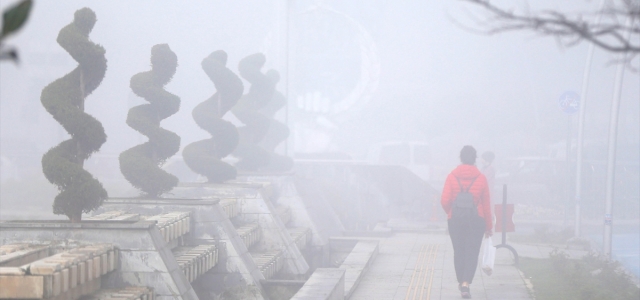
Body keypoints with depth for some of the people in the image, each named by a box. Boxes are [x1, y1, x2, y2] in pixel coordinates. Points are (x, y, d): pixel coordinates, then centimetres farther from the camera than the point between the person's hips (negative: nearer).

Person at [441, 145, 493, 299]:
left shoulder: (452, 176, -4)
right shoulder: (481, 178, -4)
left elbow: (445, 201, -8)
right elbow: (486, 204, 0)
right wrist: (488, 226, 9)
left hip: (456, 219, 1)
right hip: (475, 220, -1)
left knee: (459, 251, 15)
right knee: (472, 252, 1)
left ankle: (461, 281, 27)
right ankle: (466, 283, -15)